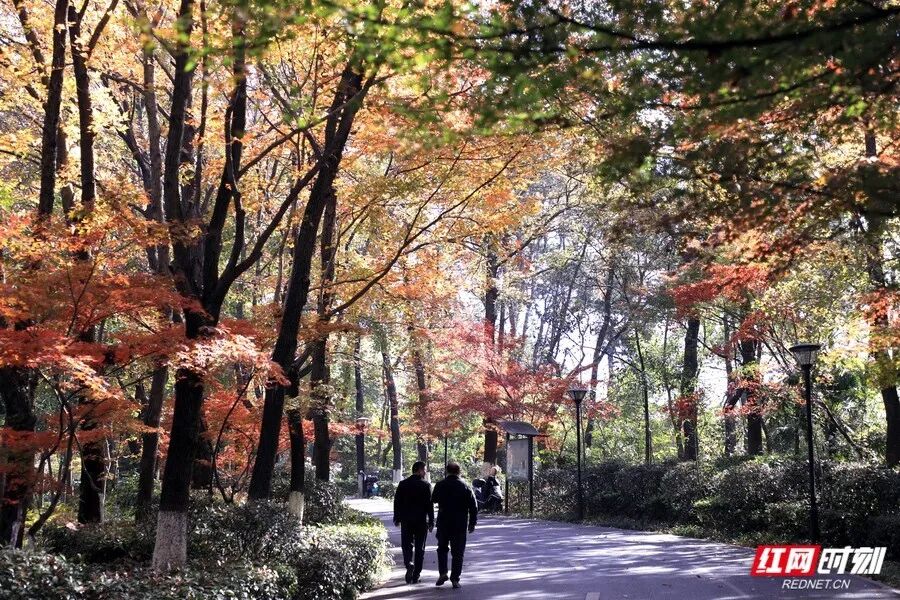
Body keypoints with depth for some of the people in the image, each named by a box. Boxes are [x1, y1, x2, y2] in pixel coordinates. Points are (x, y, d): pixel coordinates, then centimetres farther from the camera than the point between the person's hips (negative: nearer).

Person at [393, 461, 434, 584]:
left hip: (406, 520, 1)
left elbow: (397, 502, 4)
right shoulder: (426, 485, -6)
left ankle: (409, 564, -19)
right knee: (419, 548, 7)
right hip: (422, 521, -1)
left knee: (407, 545, 9)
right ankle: (416, 575, 8)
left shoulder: (403, 484, 1)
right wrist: (431, 522, 1)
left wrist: (397, 518, 12)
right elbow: (430, 504, -5)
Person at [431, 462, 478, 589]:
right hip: (461, 524, 0)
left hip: (443, 522, 0)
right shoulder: (465, 486, -2)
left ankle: (442, 573, 4)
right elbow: (473, 506, -2)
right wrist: (472, 523, 6)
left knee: (442, 548, 18)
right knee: (458, 552, 5)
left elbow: (433, 500, 12)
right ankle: (455, 579, 2)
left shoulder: (440, 485, -2)